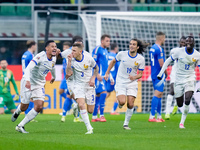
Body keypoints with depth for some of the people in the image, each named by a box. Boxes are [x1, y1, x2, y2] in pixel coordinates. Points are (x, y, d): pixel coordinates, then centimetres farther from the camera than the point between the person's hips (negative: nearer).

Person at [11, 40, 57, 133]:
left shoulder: (53, 59, 1)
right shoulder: (40, 56, -23)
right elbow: (28, 68, -34)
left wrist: (53, 77, 43)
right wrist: (27, 80, -49)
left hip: (39, 84, 6)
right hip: (28, 82, -6)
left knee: (39, 107, -11)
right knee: (24, 107, 2)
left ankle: (20, 126, -1)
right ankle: (17, 112, 43)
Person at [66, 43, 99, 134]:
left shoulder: (88, 58, -10)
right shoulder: (72, 60, -10)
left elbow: (96, 68, 9)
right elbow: (68, 74, -21)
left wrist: (93, 78, -5)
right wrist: (69, 61, -26)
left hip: (89, 85, 1)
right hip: (78, 85, -1)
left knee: (90, 110, 1)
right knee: (81, 105, -23)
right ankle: (89, 128, -18)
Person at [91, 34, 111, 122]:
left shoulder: (105, 51, 19)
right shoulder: (97, 49, -8)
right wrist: (97, 74, -22)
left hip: (103, 76, 9)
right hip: (99, 75, -9)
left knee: (98, 95, 9)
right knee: (103, 93, -16)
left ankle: (94, 117, 12)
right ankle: (101, 115, -15)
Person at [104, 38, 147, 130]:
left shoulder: (141, 59, -7)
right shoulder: (122, 54, -7)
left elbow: (140, 74, -2)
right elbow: (113, 61, 12)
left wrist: (135, 77, -24)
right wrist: (107, 73, 10)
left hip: (132, 83, 1)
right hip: (120, 82, -1)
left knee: (130, 105, -8)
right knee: (122, 102, -20)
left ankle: (126, 124, 9)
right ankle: (119, 103, 19)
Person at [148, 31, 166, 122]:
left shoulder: (152, 48, 13)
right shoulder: (159, 49, -17)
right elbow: (161, 64, -20)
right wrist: (166, 73, -4)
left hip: (154, 74, 10)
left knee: (159, 94, 16)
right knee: (157, 94, -10)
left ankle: (159, 116, 20)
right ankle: (152, 117, -13)